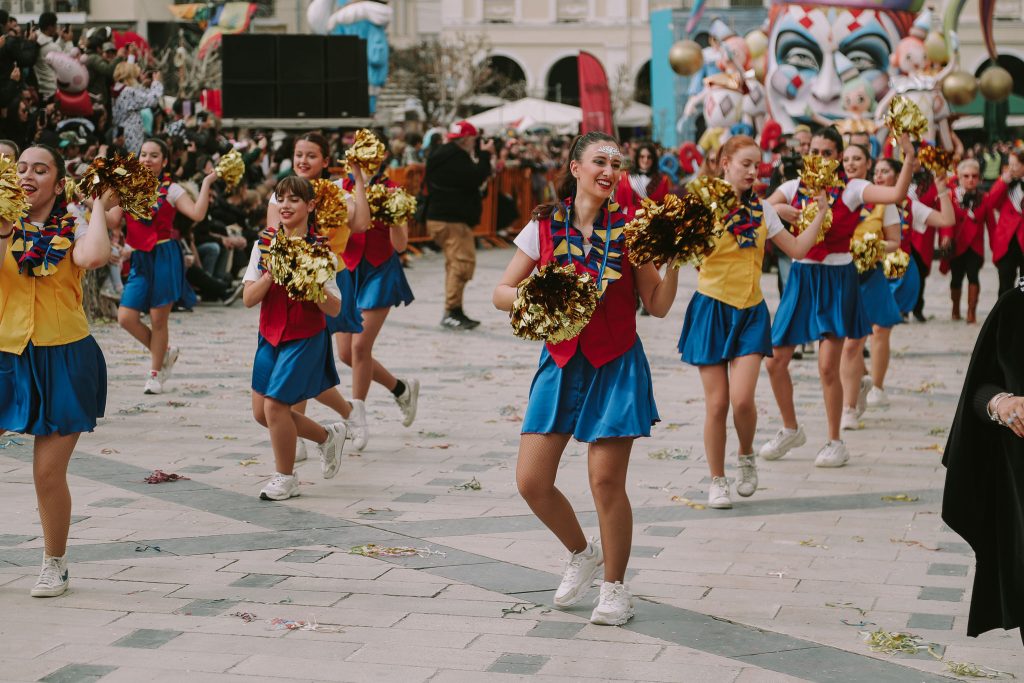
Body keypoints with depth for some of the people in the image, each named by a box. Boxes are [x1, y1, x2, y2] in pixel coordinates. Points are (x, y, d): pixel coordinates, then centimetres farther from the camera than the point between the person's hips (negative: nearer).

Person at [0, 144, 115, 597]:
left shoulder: (74, 229, -1)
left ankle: (55, 565, 22)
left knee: (48, 473, 1)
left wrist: (98, 208, -12)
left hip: (63, 360, -2)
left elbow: (92, 256, -26)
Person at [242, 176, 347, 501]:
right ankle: (327, 436, 29)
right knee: (261, 411, 7)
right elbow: (249, 298, -6)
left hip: (306, 338, -6)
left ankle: (286, 478, 9)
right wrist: (272, 273, -20)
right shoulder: (264, 244, 0)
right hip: (271, 336, 6)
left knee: (275, 405, -12)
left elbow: (334, 308, -13)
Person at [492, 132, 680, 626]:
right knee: (531, 481, -1)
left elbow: (658, 306, -2)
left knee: (606, 480, -6)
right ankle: (582, 553, 27)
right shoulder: (544, 227, 0)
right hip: (561, 362, 2)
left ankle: (615, 586, 15)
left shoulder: (629, 228, -3)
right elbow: (501, 293, 3)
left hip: (615, 366, -2)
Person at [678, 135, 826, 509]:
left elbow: (798, 249, 12)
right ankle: (717, 481, 17)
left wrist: (820, 213, 8)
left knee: (742, 399, -14)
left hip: (750, 311, 2)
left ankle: (746, 455, 16)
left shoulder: (761, 209, 7)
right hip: (712, 307, -2)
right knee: (717, 403, 0)